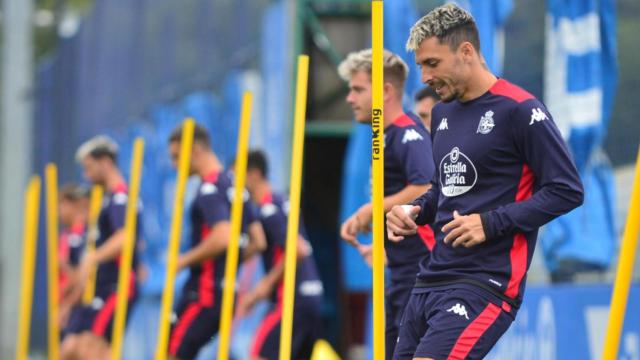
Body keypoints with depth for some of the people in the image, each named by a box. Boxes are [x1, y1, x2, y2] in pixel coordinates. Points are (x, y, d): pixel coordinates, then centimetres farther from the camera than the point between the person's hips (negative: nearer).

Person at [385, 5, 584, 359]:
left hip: (485, 283, -8)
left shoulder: (519, 110, -9)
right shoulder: (443, 113, 16)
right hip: (431, 280, 8)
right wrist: (415, 211, 7)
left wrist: (491, 224, -17)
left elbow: (567, 190, -11)